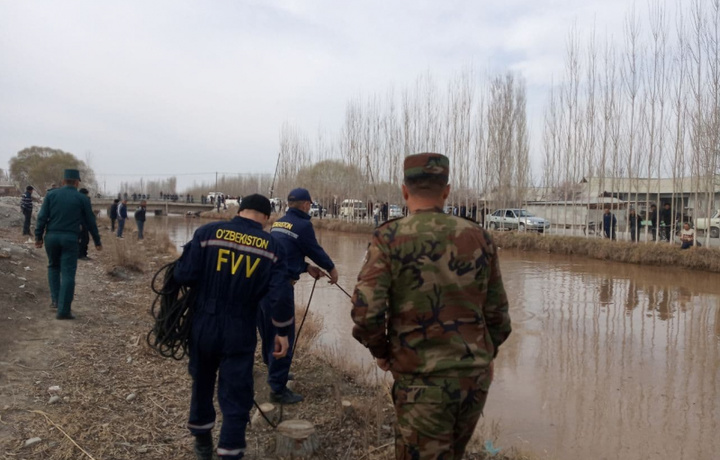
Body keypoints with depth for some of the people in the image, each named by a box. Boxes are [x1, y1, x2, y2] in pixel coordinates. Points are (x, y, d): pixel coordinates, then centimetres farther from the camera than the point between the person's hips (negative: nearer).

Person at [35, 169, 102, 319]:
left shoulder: (52, 195, 6)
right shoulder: (82, 199, 1)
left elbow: (42, 217, 0)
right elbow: (90, 222, 5)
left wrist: (38, 236, 5)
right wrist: (97, 242, 13)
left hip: (51, 236, 3)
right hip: (70, 238, -2)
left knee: (53, 266, 25)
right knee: (68, 273, -1)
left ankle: (56, 300, 19)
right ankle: (63, 310, -3)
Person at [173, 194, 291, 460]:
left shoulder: (208, 233, -7)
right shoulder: (271, 247, -5)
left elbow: (183, 275, -11)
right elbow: (279, 295, -10)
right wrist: (282, 332, 2)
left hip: (203, 327, 2)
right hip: (240, 333, -2)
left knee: (202, 383, 24)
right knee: (236, 396, 9)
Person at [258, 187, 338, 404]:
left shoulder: (278, 223, 16)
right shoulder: (303, 225, -8)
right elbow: (315, 250, 2)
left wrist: (307, 268, 25)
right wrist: (331, 268, 18)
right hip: (279, 286, -9)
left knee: (268, 332, 21)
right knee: (283, 336, -1)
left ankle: (275, 372, 40)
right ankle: (278, 389, 6)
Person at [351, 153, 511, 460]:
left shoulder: (389, 238, -9)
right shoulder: (479, 238, 1)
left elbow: (366, 311, -17)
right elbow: (499, 318, 4)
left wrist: (380, 351, 2)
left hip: (423, 381, -4)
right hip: (476, 379, 4)